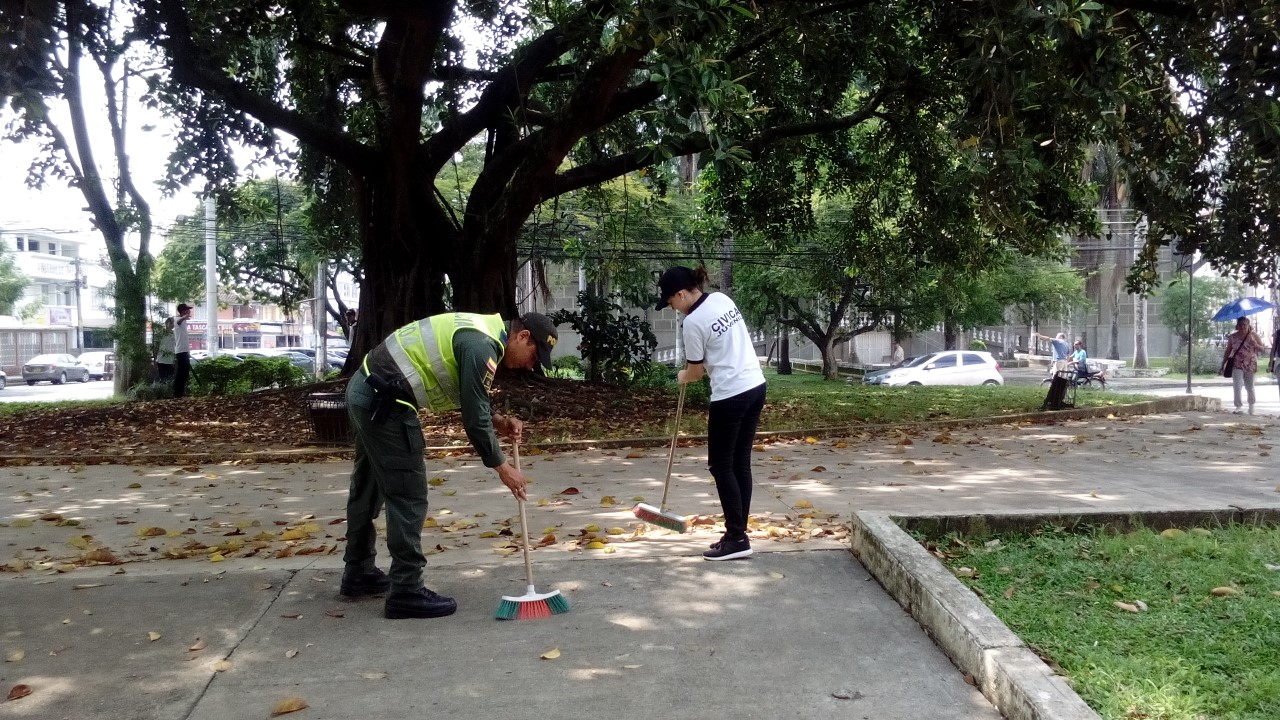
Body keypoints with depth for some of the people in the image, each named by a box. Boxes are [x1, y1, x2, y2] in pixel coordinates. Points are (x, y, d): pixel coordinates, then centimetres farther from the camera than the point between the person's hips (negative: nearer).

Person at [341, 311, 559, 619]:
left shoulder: (483, 331, 13)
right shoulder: (481, 346, -18)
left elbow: (470, 400, 22)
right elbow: (473, 419, -17)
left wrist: (497, 421, 7)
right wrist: (502, 467, -7)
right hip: (384, 402, -11)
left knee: (369, 487, 21)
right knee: (409, 497, -5)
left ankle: (358, 573, 36)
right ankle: (406, 592, 2)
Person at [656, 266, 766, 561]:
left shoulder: (694, 322, -16)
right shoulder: (723, 299, 8)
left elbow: (696, 372, -4)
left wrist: (683, 377, 18)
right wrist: (693, 368, 20)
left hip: (730, 396, -8)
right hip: (755, 387, 8)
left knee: (721, 466, 2)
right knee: (741, 464, 12)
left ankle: (737, 539, 2)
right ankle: (738, 532, 17)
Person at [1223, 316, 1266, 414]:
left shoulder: (1254, 335, 0)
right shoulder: (1233, 337, 3)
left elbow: (1262, 349, 1)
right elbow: (1228, 351, 9)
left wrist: (1255, 344, -19)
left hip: (1250, 365, 0)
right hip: (1237, 365, 0)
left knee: (1249, 386, 10)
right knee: (1236, 385, -14)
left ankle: (1251, 405, 32)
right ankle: (1238, 406, -9)